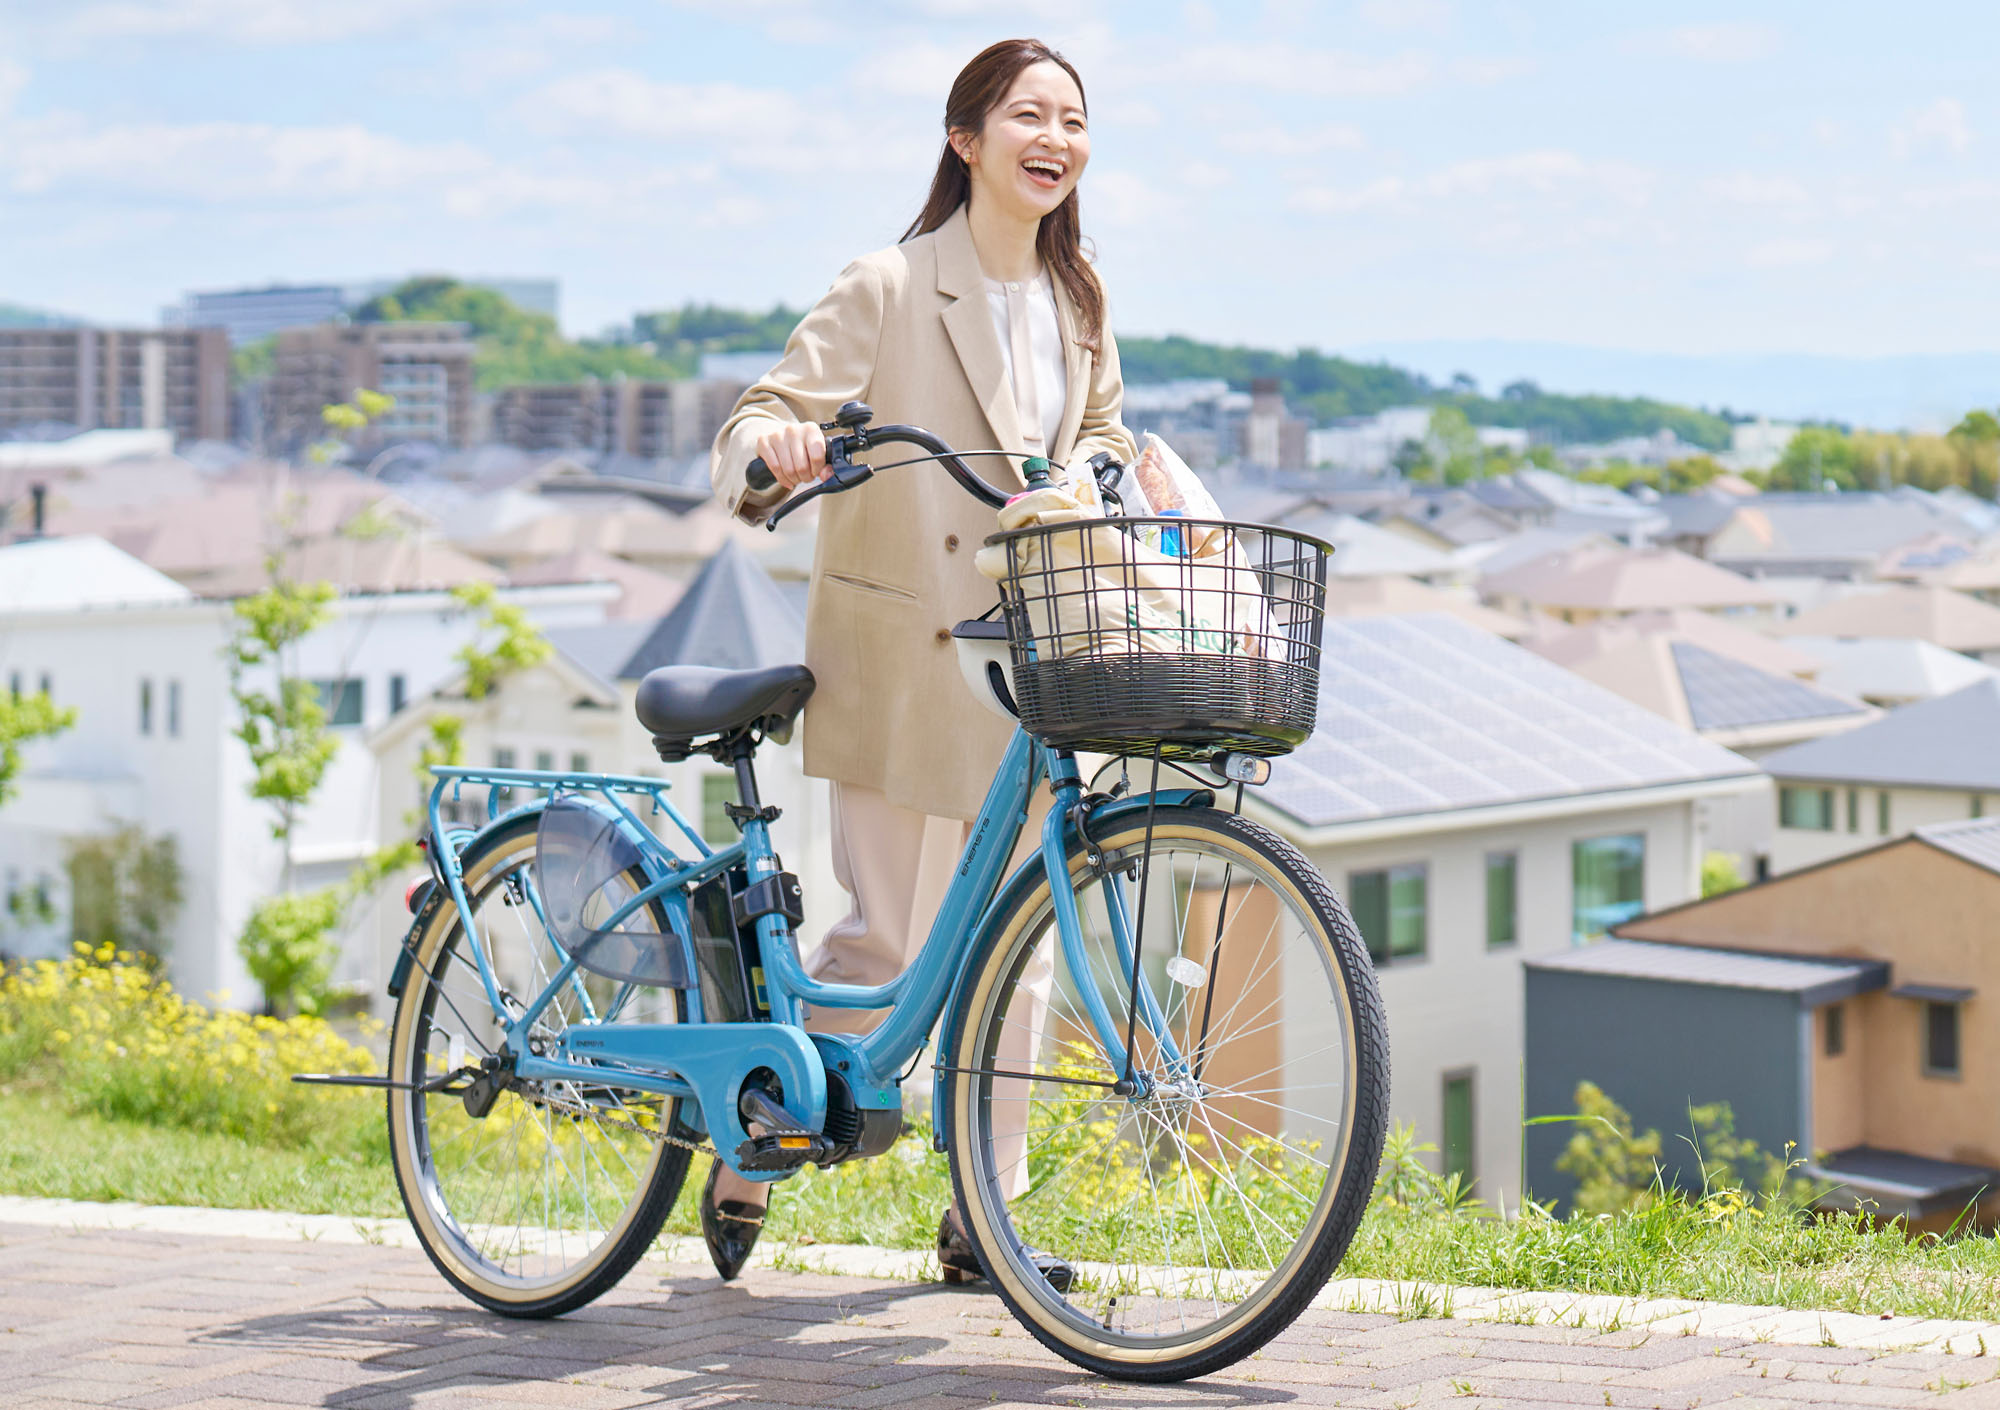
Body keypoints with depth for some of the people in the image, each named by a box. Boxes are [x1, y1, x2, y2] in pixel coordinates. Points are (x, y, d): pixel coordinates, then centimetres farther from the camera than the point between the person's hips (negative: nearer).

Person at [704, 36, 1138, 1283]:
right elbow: (759, 422, -17)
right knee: (889, 940, -5)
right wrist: (779, 447, -39)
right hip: (902, 654, -5)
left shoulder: (1078, 297, 8)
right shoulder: (892, 290, -10)